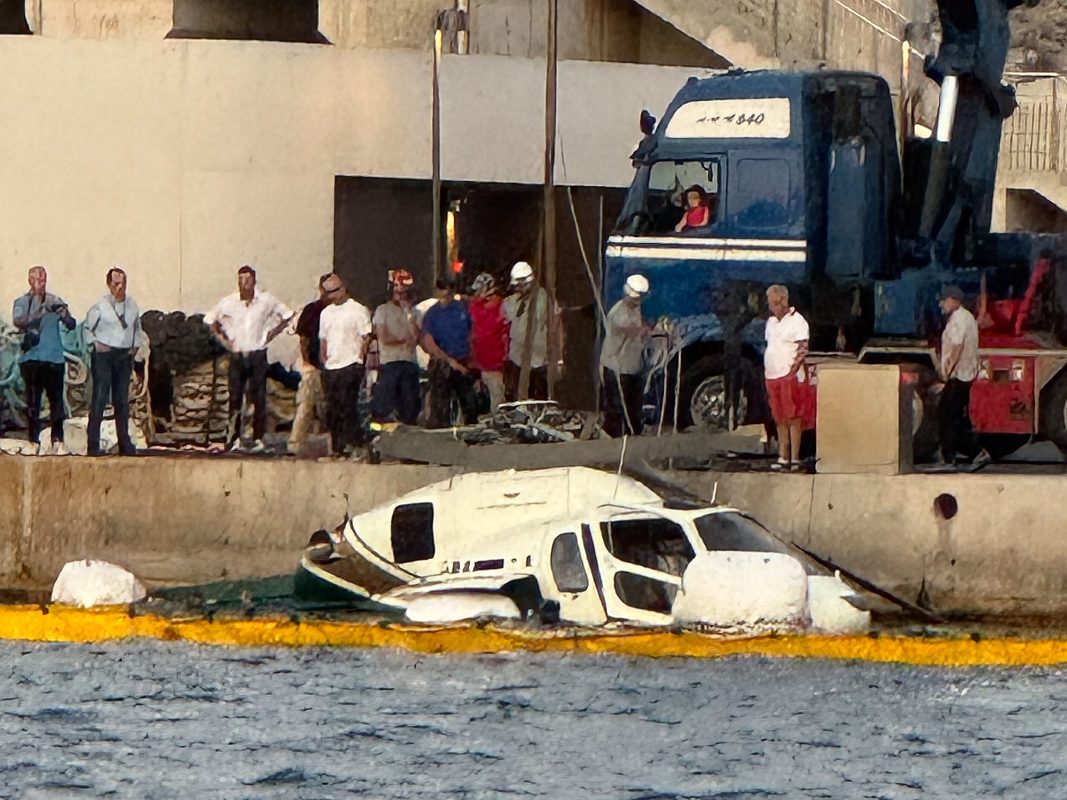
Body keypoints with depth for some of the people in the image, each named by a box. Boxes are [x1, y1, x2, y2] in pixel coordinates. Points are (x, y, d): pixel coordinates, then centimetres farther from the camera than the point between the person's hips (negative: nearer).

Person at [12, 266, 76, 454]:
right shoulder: (22, 302, 3)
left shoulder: (55, 301, 9)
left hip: (54, 357, 2)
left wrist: (65, 315, -21)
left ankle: (57, 440, 4)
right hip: (32, 358, -2)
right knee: (33, 401, -3)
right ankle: (33, 441, -1)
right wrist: (42, 311, -26)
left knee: (57, 400, 0)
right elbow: (18, 321, -15)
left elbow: (71, 325, 2)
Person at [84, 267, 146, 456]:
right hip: (103, 356, -5)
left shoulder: (132, 305, 9)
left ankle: (124, 443, 13)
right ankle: (93, 445, -8)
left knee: (122, 401, 8)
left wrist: (136, 347, 13)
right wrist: (94, 345, -7)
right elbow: (87, 328, 4)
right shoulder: (99, 306, -5)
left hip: (124, 356, 5)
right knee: (99, 399, -9)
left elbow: (138, 330, 21)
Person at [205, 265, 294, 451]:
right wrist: (223, 339, 6)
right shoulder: (228, 302, -2)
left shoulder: (266, 300, -4)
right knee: (235, 398, -2)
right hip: (237, 356, 1)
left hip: (257, 354, -1)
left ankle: (258, 438, 4)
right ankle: (235, 438, 3)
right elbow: (210, 319, 14)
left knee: (258, 398, -1)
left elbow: (287, 315, 10)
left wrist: (272, 333, 2)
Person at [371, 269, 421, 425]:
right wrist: (405, 340, 2)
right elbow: (384, 338, -5)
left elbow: (416, 338, -1)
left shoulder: (412, 311, 14)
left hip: (409, 362, 3)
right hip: (389, 361, -3)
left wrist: (408, 313, -4)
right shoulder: (383, 310, 5)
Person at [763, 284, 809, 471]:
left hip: (791, 376, -7)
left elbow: (803, 349, -11)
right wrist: (766, 374, 17)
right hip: (773, 376, 7)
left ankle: (794, 459, -6)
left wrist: (794, 370, -18)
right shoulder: (771, 321, 17)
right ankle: (783, 458, 12)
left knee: (793, 418, -6)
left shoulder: (796, 321, -6)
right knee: (780, 420, 8)